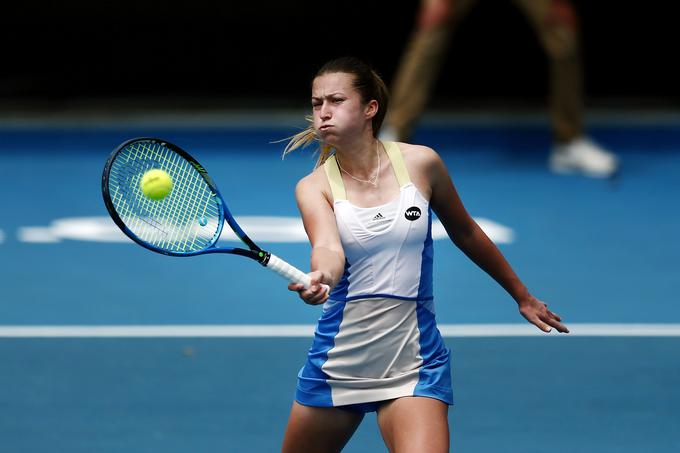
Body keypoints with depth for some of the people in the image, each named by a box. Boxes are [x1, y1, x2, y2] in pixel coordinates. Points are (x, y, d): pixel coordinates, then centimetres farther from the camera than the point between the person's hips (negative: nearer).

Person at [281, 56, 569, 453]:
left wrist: (522, 296, 23)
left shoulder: (420, 163, -2)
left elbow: (465, 233, 13)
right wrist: (320, 278, -48)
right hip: (337, 361, 2)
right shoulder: (313, 187, -4)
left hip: (415, 365, -1)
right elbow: (329, 248, -23)